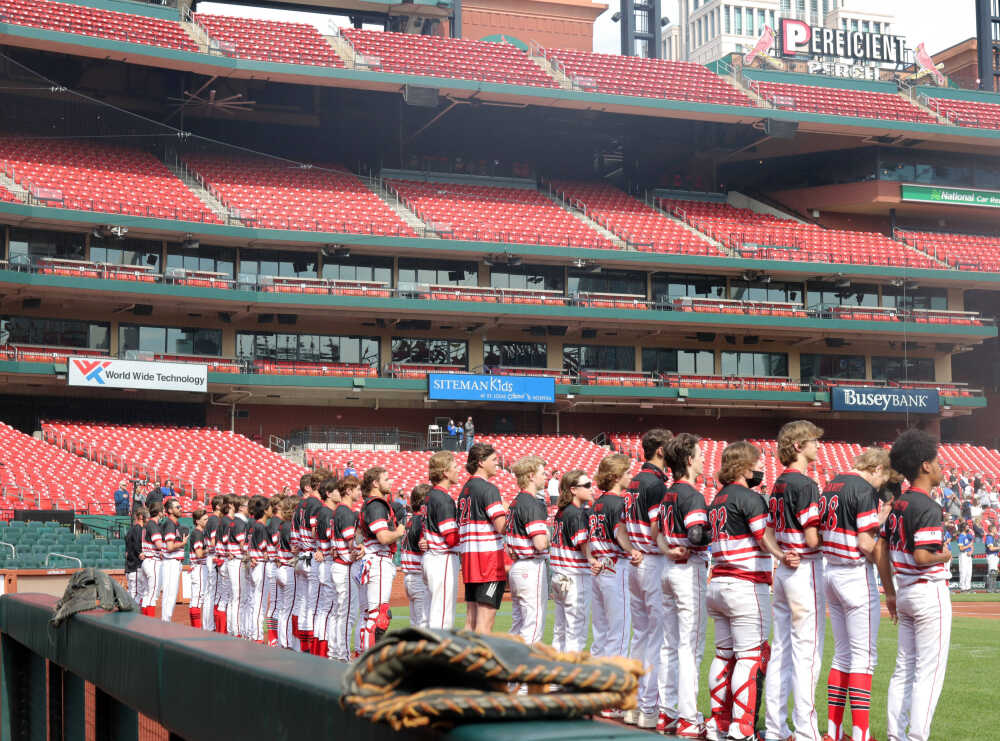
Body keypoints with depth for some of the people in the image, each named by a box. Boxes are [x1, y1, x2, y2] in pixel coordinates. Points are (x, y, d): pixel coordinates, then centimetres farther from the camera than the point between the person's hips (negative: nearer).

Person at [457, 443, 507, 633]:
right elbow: (501, 526, -18)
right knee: (485, 619, -8)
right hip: (489, 555, -9)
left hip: (468, 555, 9)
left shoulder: (464, 489, 18)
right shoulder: (488, 489, -10)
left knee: (471, 618, 10)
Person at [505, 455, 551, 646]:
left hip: (516, 566, 10)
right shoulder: (533, 504, -15)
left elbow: (507, 536, 18)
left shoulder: (516, 502, 14)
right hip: (532, 567, -9)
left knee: (519, 624, 15)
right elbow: (540, 544, -23)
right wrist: (548, 535, -4)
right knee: (534, 625, -6)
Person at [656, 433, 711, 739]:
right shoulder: (693, 495, -14)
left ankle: (668, 712, 18)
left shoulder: (668, 494, 13)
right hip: (690, 568, -9)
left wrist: (669, 550, 4)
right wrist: (717, 534, -8)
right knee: (690, 646, -6)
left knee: (670, 644, 12)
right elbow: (696, 535, -25)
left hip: (668, 567, 9)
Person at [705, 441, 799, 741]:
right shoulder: (749, 497, -8)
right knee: (751, 656, -5)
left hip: (718, 582, 9)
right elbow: (764, 536, -20)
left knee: (724, 654, 12)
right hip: (747, 584, -9)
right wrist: (781, 555, -36)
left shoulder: (718, 499, 17)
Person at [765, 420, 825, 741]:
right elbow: (813, 539, -19)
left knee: (780, 650, 11)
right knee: (807, 652, -5)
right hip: (805, 568, -9)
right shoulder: (804, 484, -15)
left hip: (782, 568, 9)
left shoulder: (779, 483, 12)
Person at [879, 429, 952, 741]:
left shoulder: (897, 505, 9)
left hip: (905, 592, 9)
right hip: (930, 592, -9)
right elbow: (922, 556, -25)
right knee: (929, 670, -4)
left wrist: (890, 592, 17)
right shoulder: (927, 507, -17)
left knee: (904, 668, 13)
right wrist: (944, 557, -4)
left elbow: (880, 549, 11)